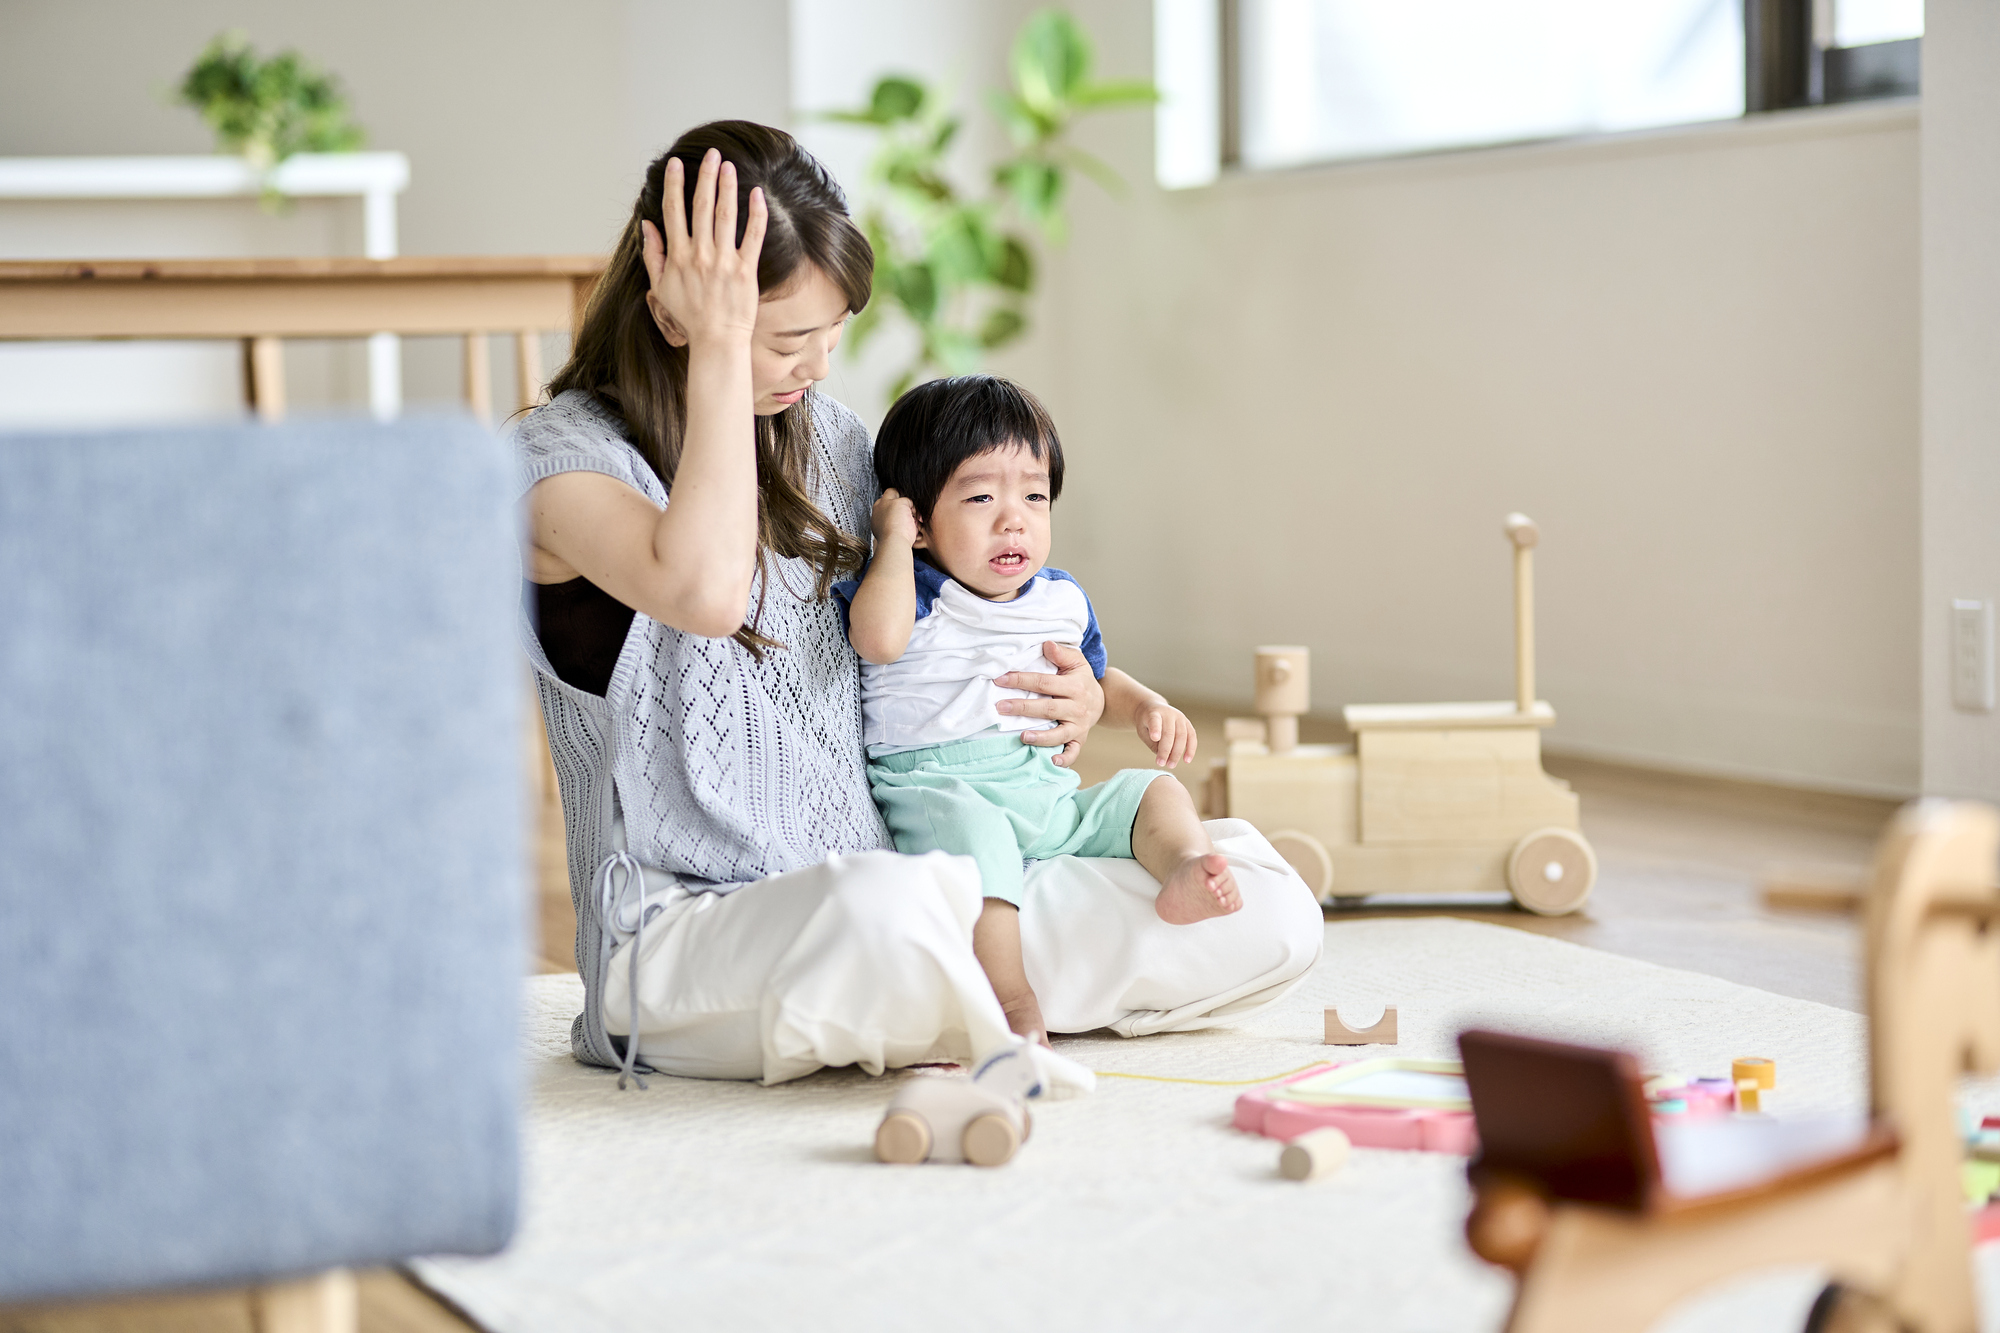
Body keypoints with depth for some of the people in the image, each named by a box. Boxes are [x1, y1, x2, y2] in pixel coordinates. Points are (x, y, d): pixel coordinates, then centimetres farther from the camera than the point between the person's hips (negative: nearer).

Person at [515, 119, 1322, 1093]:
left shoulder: (826, 437, 14)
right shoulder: (560, 454, -8)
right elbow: (706, 592, -30)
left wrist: (1072, 703, 7)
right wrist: (719, 345, -23)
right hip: (685, 933, -7)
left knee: (1271, 914, -8)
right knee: (887, 906, -43)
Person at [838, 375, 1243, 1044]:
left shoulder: (1062, 600, 15)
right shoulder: (914, 593, -5)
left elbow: (1097, 678, 34)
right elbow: (878, 637, -30)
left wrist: (1146, 707, 12)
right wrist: (893, 536, -16)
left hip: (1048, 799, 7)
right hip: (935, 788, -7)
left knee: (1152, 791, -1)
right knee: (971, 826, -37)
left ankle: (1184, 869, -33)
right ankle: (1013, 1002, -46)